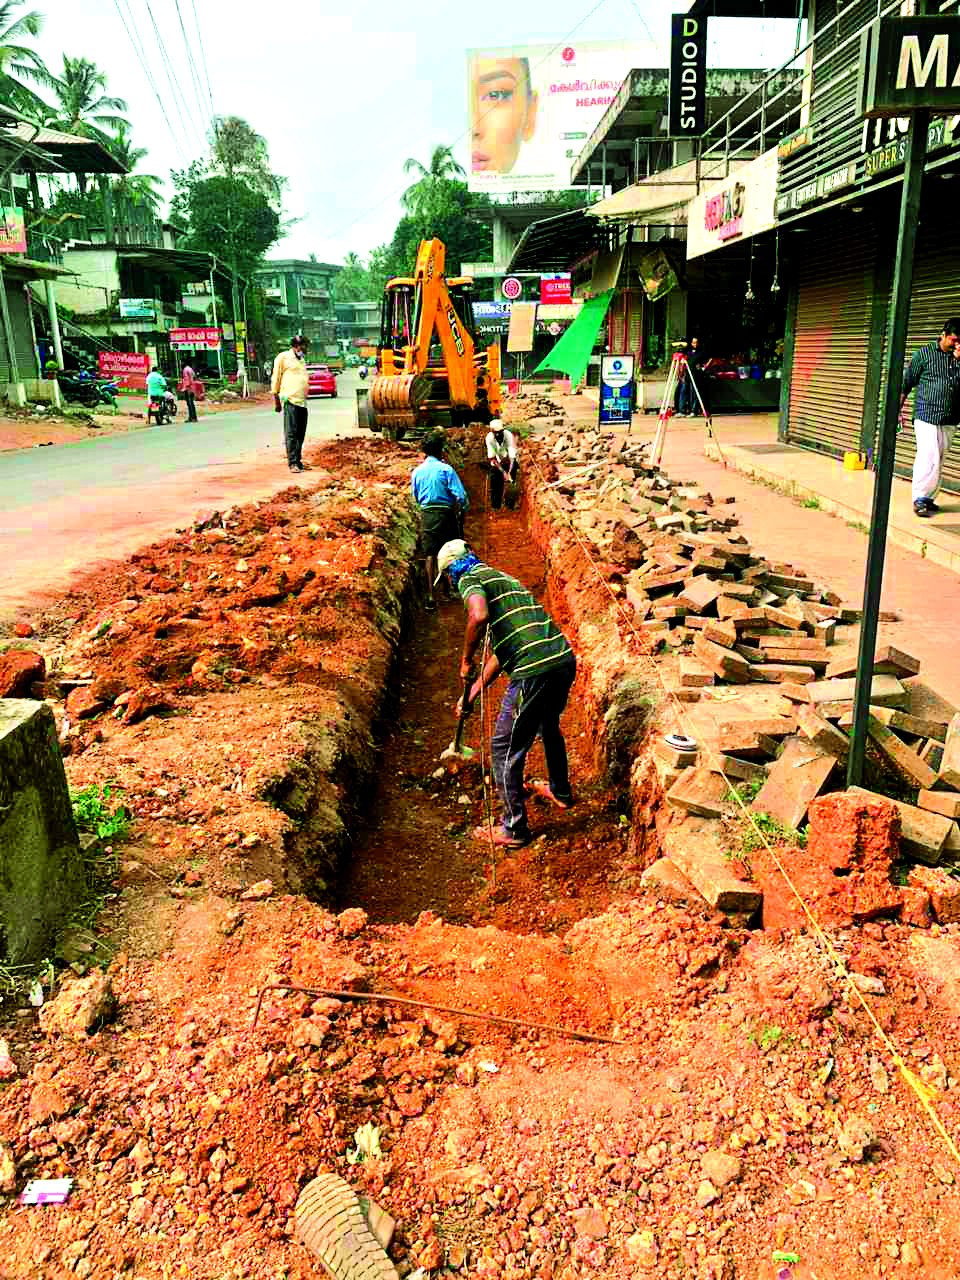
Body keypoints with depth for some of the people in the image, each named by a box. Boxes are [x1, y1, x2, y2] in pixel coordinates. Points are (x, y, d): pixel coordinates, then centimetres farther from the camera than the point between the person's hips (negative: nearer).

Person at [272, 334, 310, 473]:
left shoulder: (302, 360, 23)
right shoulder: (283, 357, 1)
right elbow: (276, 379, 1)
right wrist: (276, 400, -1)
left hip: (302, 402, 7)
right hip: (290, 400, -7)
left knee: (300, 434, 6)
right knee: (291, 433, -9)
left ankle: (298, 460, 13)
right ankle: (292, 463, -10)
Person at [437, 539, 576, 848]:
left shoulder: (470, 580, 1)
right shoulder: (504, 579, 28)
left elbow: (479, 616, -24)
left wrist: (466, 660, -8)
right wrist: (473, 692, 30)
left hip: (534, 672, -9)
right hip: (565, 659, 9)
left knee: (505, 749, 8)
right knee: (549, 726, 35)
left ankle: (514, 828, 19)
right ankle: (560, 792, 54)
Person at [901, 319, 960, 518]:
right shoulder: (925, 353, 0)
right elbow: (906, 383, 4)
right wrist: (898, 409, 2)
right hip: (926, 417, -5)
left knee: (938, 460, 9)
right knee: (929, 458, -12)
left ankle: (928, 497, 18)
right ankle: (919, 499, -5)